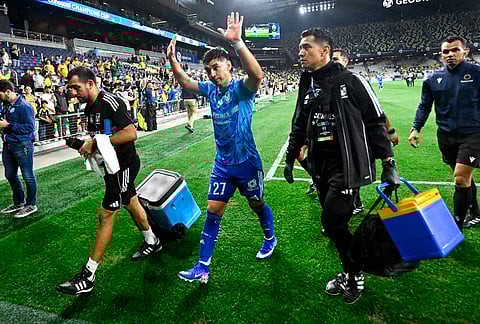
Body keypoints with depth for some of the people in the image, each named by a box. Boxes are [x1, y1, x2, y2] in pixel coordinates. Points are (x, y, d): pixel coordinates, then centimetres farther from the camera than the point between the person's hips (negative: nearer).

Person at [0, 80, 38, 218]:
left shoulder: (24, 106, -15)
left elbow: (30, 127, -19)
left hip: (22, 145, -9)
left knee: (28, 176, 2)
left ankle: (31, 205, 15)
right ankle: (19, 202, 33)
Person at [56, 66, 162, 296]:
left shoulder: (110, 102, -21)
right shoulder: (89, 108, 8)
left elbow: (130, 133, -29)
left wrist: (95, 142, -24)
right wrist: (87, 145, -1)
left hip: (124, 165, -10)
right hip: (114, 164, 10)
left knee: (106, 216, -5)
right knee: (131, 204, 22)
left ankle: (87, 278, 5)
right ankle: (152, 242, 43)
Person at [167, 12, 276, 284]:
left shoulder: (241, 87, -15)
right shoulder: (211, 89, 4)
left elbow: (257, 75, -36)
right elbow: (186, 83, 14)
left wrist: (237, 42, -46)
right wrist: (173, 61, -3)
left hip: (247, 162, -5)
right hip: (222, 164, 5)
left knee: (257, 204, 15)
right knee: (213, 211, 4)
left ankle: (270, 238, 46)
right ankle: (203, 267, 12)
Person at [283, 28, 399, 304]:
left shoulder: (351, 81, -8)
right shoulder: (308, 87, 11)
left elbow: (376, 122, -7)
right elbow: (299, 126, 20)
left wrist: (388, 165, -8)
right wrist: (290, 159, 21)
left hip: (348, 165, -6)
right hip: (322, 167, 6)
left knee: (332, 222, -9)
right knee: (333, 223, 11)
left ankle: (356, 274, 18)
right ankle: (350, 273, 33)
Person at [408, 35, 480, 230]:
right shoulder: (433, 79, 4)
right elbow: (424, 105, 9)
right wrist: (416, 128, -1)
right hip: (446, 136, 3)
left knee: (461, 178, -10)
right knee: (464, 178, 16)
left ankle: (457, 226, 3)